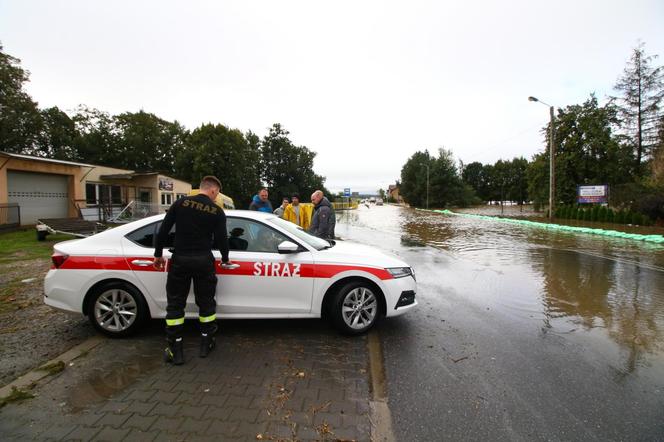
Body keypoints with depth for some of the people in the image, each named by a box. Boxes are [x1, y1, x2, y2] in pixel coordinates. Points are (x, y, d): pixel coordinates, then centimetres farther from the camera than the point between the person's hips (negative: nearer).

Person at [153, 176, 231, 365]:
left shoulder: (181, 202, 2)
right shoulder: (217, 211, -1)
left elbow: (163, 230, 1)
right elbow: (221, 238, 1)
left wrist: (158, 254, 11)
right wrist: (225, 259, 17)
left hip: (180, 259, 1)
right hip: (203, 261, -1)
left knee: (175, 304, 10)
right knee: (206, 303, 14)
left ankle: (175, 350, 13)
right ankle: (206, 343, 23)